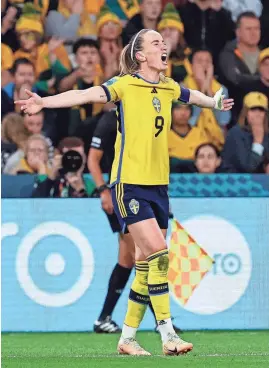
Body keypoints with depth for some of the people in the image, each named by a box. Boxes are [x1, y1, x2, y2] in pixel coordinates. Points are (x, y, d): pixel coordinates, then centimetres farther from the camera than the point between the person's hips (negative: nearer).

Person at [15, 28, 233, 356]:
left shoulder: (169, 88, 11)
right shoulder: (124, 86, -9)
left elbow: (194, 96, 33)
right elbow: (86, 95, -22)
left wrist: (216, 103, 52)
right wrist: (44, 102, -36)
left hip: (158, 186, 7)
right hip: (129, 185, -7)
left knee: (146, 267, 6)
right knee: (159, 254, -17)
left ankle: (127, 338, 16)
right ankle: (168, 336, -15)